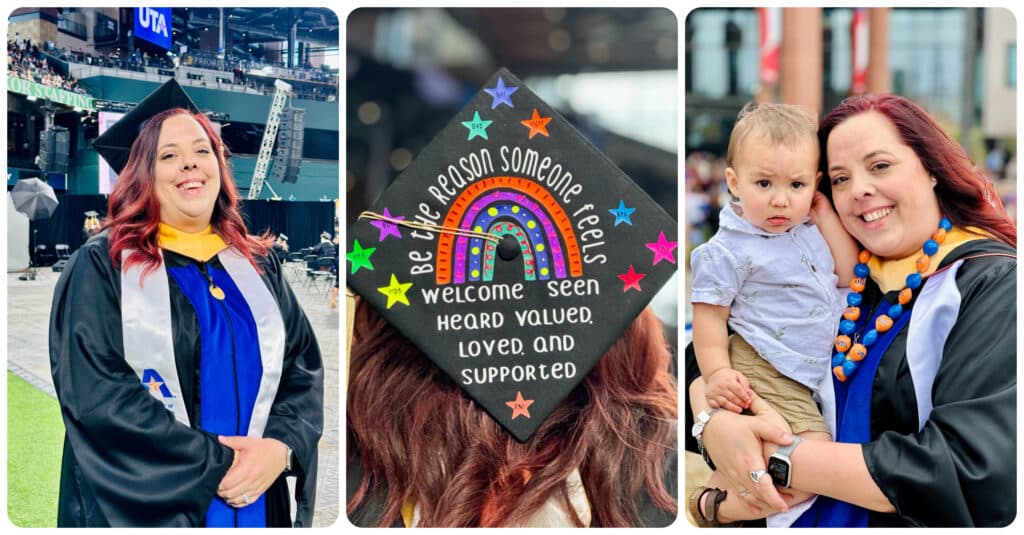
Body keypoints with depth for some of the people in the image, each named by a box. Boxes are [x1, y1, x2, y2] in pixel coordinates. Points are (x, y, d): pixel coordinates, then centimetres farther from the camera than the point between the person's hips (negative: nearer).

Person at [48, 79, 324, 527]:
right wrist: (214, 464, -17)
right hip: (145, 506, -3)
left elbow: (303, 366, 4)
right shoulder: (101, 266, -5)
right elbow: (95, 392, -14)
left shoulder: (257, 265, 8)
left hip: (257, 501, 4)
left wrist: (281, 447, -15)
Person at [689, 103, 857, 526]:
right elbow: (709, 314, -11)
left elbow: (848, 271, 7)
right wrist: (717, 372, -21)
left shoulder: (809, 230, 9)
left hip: (818, 365, 9)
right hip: (766, 372, -8)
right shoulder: (728, 251, -13)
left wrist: (826, 215, 1)